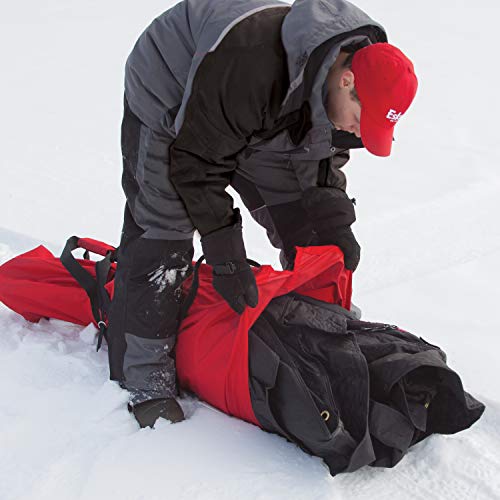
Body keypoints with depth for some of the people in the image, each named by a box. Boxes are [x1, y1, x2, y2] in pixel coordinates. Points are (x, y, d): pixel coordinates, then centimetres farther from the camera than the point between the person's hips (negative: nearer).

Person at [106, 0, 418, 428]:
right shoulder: (250, 65, -44)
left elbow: (323, 159, -1)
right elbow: (194, 160, -34)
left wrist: (335, 223, -14)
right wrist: (224, 252, -31)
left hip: (258, 124, 7)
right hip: (170, 101, -6)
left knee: (307, 233, 3)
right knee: (161, 239, -15)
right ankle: (144, 378, -6)